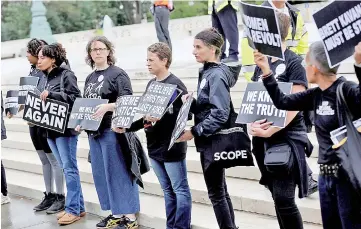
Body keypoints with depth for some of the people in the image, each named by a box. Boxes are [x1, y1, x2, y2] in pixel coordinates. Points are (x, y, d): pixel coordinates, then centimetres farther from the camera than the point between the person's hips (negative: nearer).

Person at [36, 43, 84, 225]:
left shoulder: (66, 75, -7)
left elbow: (76, 98, -16)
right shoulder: (47, 78, 15)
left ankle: (73, 209, 1)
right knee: (66, 169, 12)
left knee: (69, 169, -4)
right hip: (51, 128, 8)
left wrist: (51, 94, -21)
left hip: (65, 128, -8)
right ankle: (78, 207, 18)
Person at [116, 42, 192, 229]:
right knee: (167, 190, 15)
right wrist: (127, 127, 8)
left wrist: (160, 118, -30)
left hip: (171, 147, -8)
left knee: (180, 190, 0)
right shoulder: (151, 84, 13)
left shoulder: (175, 84, -12)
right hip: (154, 146, 8)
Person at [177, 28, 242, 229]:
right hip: (208, 141, 9)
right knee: (220, 191, 16)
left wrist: (194, 132, -23)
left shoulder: (217, 75, -17)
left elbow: (220, 114, -24)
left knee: (216, 193, 0)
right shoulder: (207, 72, 10)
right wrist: (190, 102, -1)